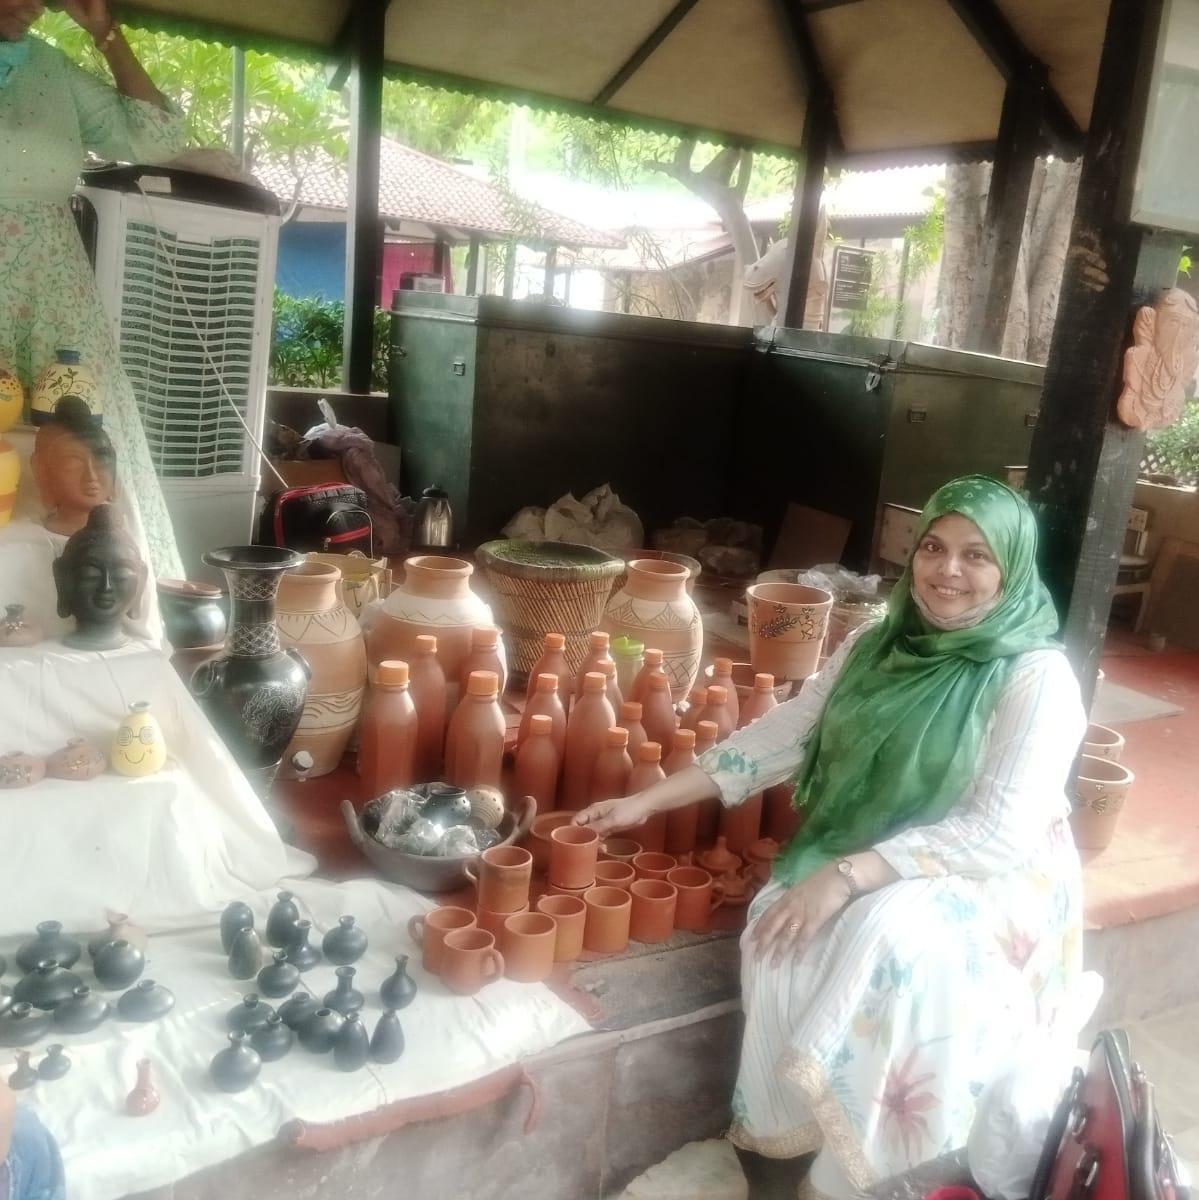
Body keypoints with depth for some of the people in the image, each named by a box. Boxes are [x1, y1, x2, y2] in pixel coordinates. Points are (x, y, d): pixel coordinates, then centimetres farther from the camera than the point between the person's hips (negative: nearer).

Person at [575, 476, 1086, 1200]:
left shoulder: (1037, 677, -15)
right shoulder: (877, 646, 2)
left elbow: (999, 833, -23)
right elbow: (781, 736, 4)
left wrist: (845, 877, -31)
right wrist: (649, 801, -1)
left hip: (992, 882, -4)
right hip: (868, 865, 5)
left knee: (893, 944, -34)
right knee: (783, 936, -24)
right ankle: (784, 1138, -2)